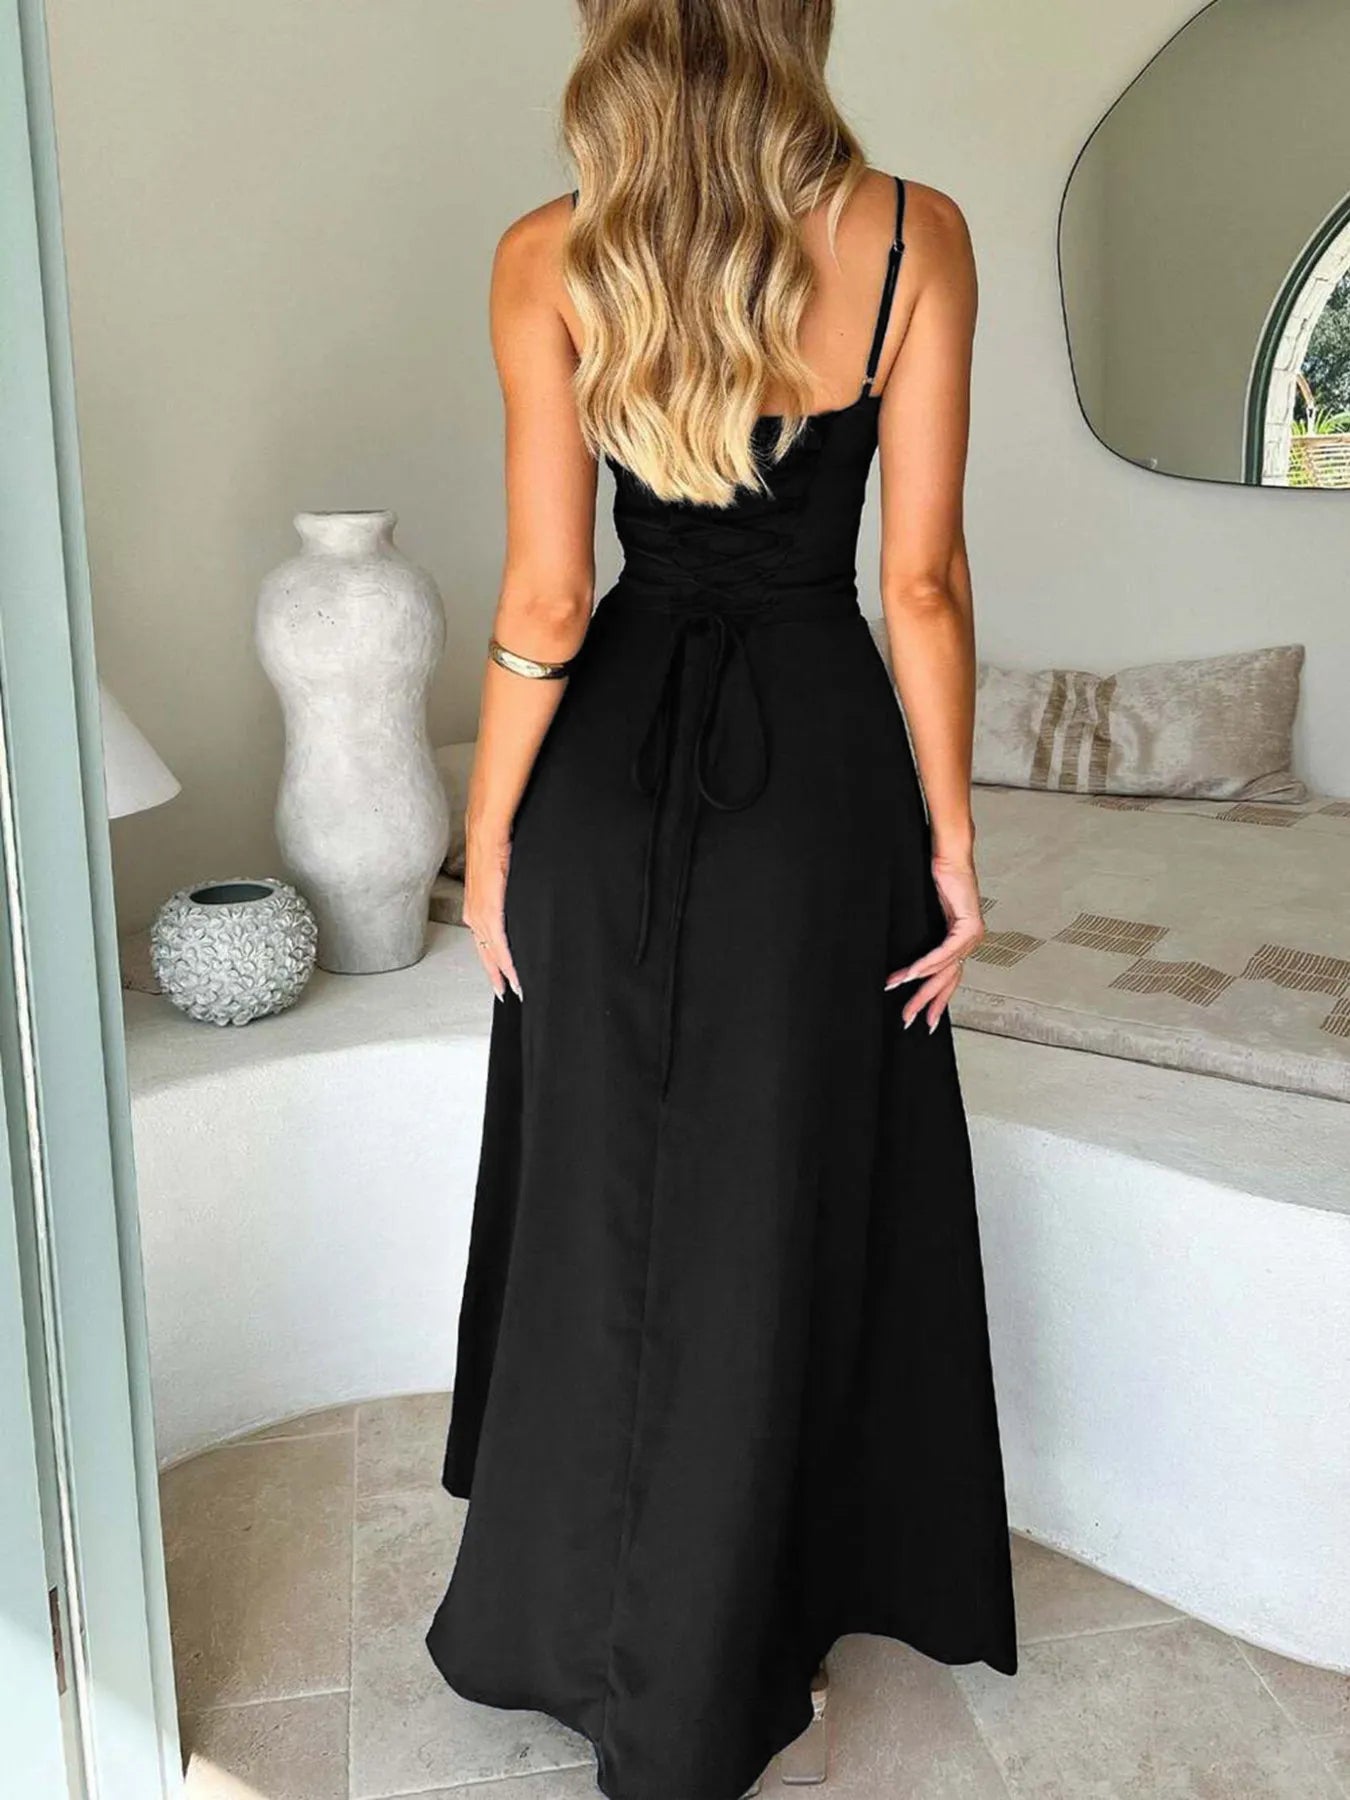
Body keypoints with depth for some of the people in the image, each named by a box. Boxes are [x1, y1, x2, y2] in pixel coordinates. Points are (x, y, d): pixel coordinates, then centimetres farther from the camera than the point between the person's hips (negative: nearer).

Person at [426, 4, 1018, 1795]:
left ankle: (553, 1618, 39)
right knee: (772, 1219, 13)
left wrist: (489, 843, 2)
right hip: (817, 769, -1)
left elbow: (545, 603, -8)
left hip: (614, 773, 2)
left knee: (596, 1200, 18)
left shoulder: (548, 260, -6)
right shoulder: (914, 237, -7)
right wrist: (952, 837, 1)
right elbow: (921, 582, -8)